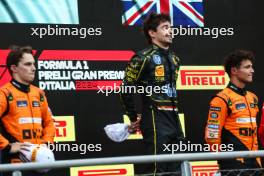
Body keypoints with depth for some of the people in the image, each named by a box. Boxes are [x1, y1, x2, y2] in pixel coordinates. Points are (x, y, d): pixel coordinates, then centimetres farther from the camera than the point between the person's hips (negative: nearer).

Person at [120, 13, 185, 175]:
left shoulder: (174, 59, 16)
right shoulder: (144, 58, -8)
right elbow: (126, 89, -8)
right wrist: (134, 117, -1)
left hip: (174, 117, 8)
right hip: (155, 119, -8)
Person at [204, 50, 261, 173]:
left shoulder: (252, 98, 15)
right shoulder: (222, 99, -9)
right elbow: (212, 135, -13)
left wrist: (255, 158, 18)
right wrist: (225, 160, -5)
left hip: (253, 162, 8)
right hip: (234, 163, -7)